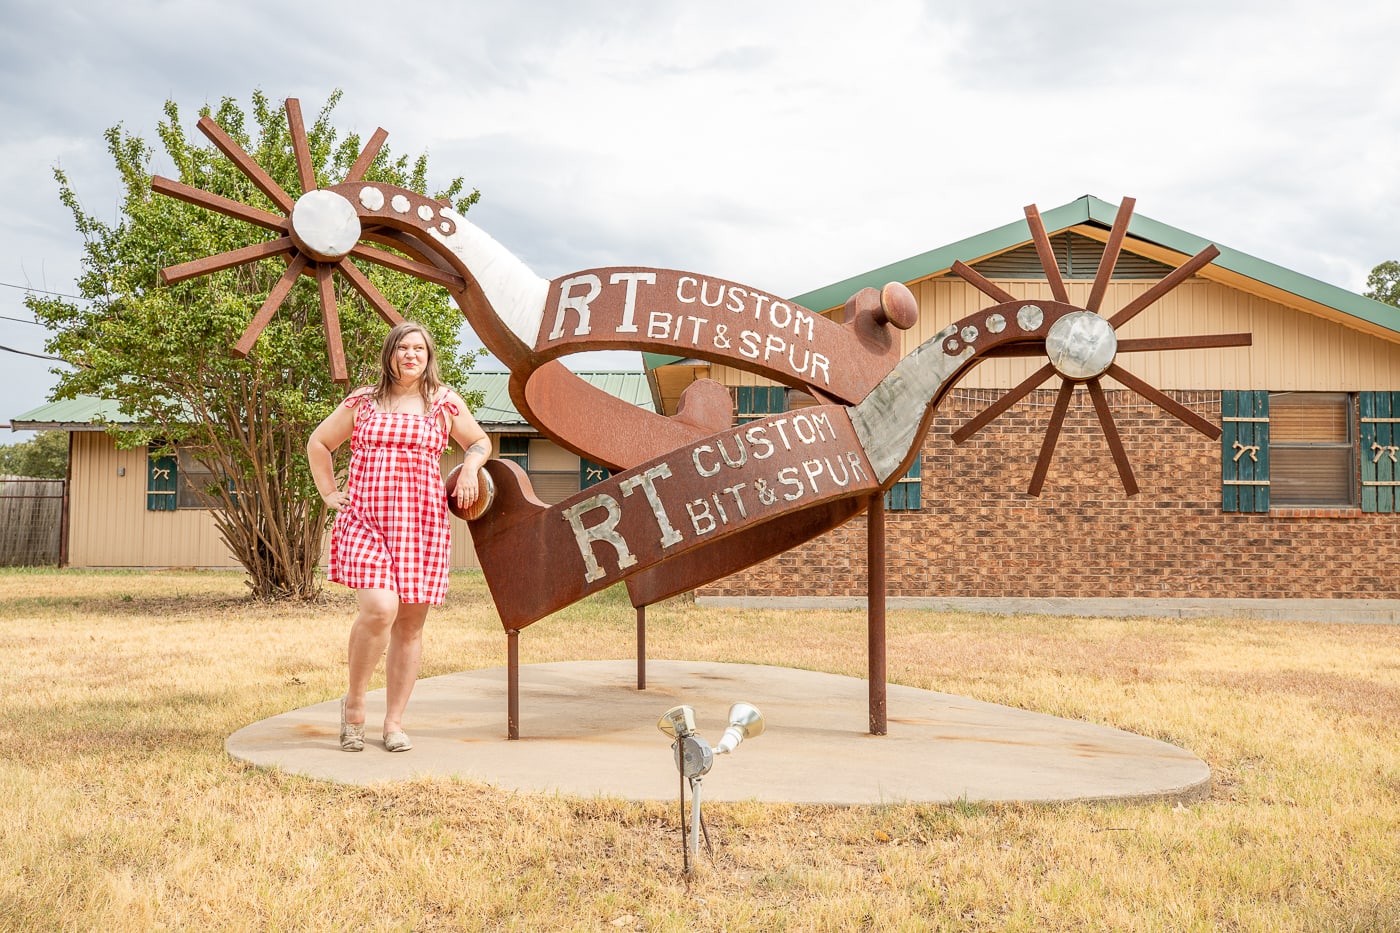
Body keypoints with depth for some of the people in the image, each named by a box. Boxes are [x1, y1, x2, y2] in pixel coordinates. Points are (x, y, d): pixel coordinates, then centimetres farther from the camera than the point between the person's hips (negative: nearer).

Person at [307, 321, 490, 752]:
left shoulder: (444, 401, 10)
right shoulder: (363, 402, 10)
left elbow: (480, 442, 21)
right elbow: (318, 443, 21)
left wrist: (470, 466, 0)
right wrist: (328, 493, 12)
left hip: (422, 523, 1)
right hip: (364, 521, -1)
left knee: (410, 623, 3)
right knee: (378, 609, -21)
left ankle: (394, 722, 14)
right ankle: (354, 701, 3)